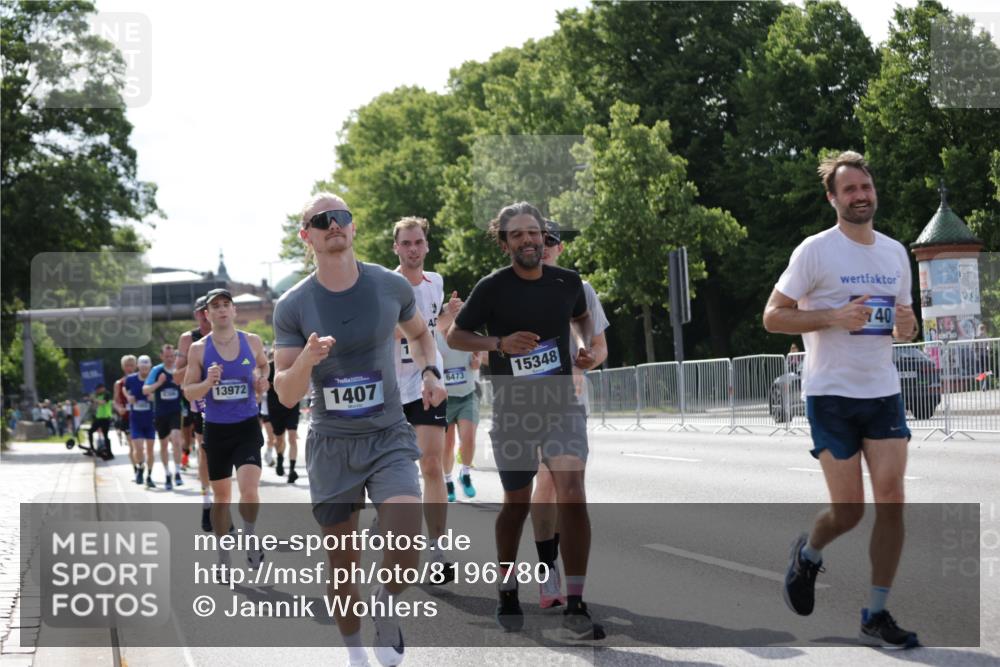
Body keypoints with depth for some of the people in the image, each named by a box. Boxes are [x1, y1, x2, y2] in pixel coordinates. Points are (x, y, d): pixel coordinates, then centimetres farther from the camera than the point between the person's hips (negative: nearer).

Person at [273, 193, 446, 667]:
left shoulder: (391, 287, -2)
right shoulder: (292, 306, -6)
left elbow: (419, 333, 20)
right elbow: (286, 395, -6)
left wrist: (429, 371, 1)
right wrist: (307, 361, -27)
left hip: (389, 437, 0)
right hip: (330, 445, 0)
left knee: (406, 543, -22)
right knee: (343, 565, 7)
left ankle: (386, 609, 8)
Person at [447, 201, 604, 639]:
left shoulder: (568, 282, 3)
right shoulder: (492, 287, -7)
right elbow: (455, 336, -1)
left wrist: (588, 345, 4)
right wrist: (500, 343, -18)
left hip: (562, 405, 1)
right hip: (512, 410, -1)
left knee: (572, 495, -15)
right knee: (517, 503, 11)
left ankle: (575, 606, -13)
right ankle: (507, 593, 33)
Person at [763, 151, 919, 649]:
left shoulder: (895, 252, 10)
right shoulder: (815, 251, -7)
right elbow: (773, 317, -9)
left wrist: (907, 326, -4)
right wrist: (835, 316, -21)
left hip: (883, 392, 5)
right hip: (831, 396, -5)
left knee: (891, 500, -6)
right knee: (848, 510, -4)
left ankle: (876, 615, 4)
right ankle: (808, 554, 31)